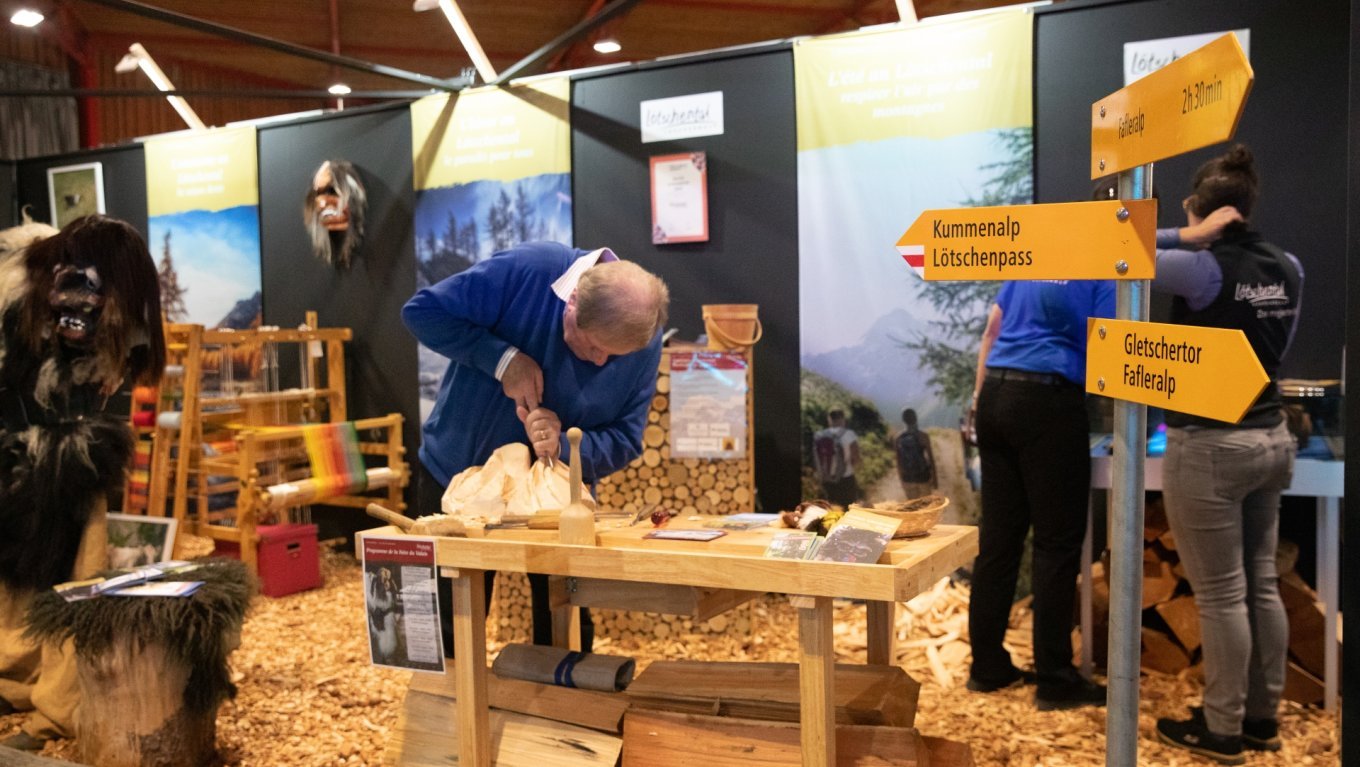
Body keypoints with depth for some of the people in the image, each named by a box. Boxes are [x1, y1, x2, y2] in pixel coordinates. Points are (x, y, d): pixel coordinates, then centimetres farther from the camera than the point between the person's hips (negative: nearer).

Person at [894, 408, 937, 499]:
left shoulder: (898, 440, -1)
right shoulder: (923, 436, -10)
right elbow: (930, 458, -8)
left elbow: (899, 463, 4)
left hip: (907, 478, 3)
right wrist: (934, 477, 1)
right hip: (923, 476, -3)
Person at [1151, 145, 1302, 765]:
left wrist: (1189, 238, -12)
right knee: (1262, 585, 15)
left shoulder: (1202, 268, -16)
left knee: (1221, 595, 2)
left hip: (1208, 446, -7)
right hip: (1270, 438, 7)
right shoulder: (1288, 268, 5)